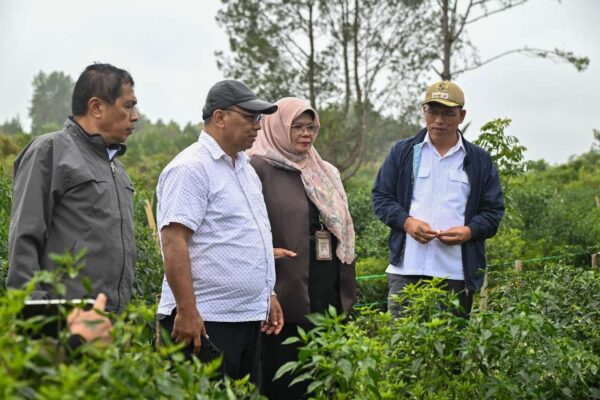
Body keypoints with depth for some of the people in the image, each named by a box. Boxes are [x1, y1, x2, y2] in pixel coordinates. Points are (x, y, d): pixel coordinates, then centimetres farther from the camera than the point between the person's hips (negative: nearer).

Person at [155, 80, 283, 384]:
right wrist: (187, 312, -22)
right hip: (204, 321, -9)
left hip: (249, 317, 9)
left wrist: (267, 295, 21)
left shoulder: (246, 169, 17)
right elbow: (173, 242, -19)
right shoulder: (191, 169, -12)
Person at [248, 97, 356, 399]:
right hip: (286, 289, -7)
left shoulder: (324, 172, 17)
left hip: (328, 289, 7)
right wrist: (265, 251, -27)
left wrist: (346, 288, 18)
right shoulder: (259, 168, -6)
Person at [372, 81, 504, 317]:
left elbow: (493, 210, 11)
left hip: (457, 272, 1)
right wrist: (406, 221, -8)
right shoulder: (403, 152, 10)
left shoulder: (479, 160, 10)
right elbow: (381, 196, 10)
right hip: (406, 270, 0)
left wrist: (469, 231, -9)